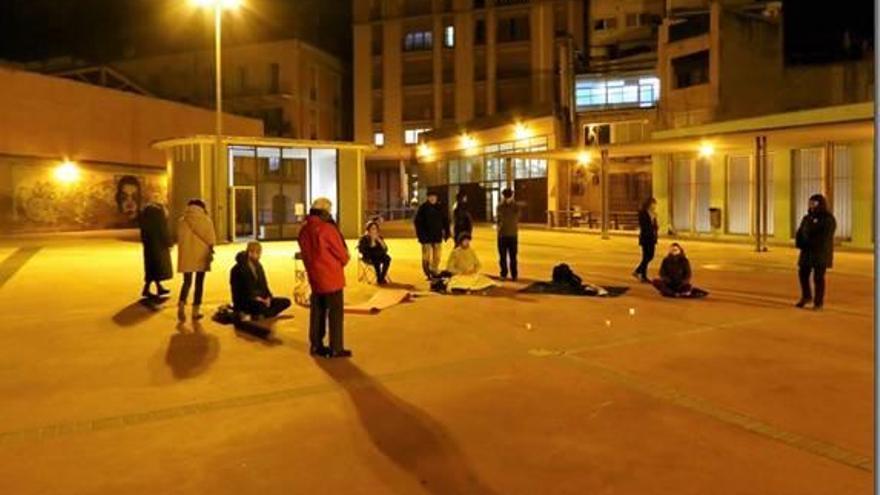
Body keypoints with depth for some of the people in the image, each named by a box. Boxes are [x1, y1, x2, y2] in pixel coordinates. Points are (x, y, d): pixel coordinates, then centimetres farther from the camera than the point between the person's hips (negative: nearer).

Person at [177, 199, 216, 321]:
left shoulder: (182, 221, 3)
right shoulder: (206, 220, -2)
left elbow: (180, 239, 5)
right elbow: (211, 239, -7)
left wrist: (182, 255, 12)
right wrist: (210, 252, -3)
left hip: (187, 256, 1)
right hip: (201, 255, -1)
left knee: (187, 282, 13)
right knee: (199, 283, 8)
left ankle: (181, 305, -10)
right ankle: (196, 311, 8)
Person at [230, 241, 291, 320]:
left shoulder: (258, 266, 13)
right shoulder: (238, 269, -10)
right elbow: (238, 291, -14)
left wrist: (268, 297, -6)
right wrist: (255, 298, -22)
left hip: (261, 300, 8)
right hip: (244, 303, -8)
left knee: (286, 302, -11)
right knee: (260, 305, -42)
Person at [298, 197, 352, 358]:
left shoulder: (304, 230, 4)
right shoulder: (327, 229, -17)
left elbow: (305, 253, 13)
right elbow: (342, 254, -10)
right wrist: (344, 260, 9)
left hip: (314, 277, 7)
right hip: (331, 276, -7)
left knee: (317, 311, 15)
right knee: (335, 312, 1)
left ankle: (316, 345, 22)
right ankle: (336, 349, 4)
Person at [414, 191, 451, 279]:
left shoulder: (441, 208, 3)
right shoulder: (423, 208, -5)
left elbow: (446, 221, 10)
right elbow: (418, 222, -5)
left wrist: (446, 233, 4)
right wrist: (421, 235, -12)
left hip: (437, 236, 3)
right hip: (426, 237, -3)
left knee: (437, 255, 8)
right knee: (427, 256, -1)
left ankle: (434, 271, 22)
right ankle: (428, 274, 10)